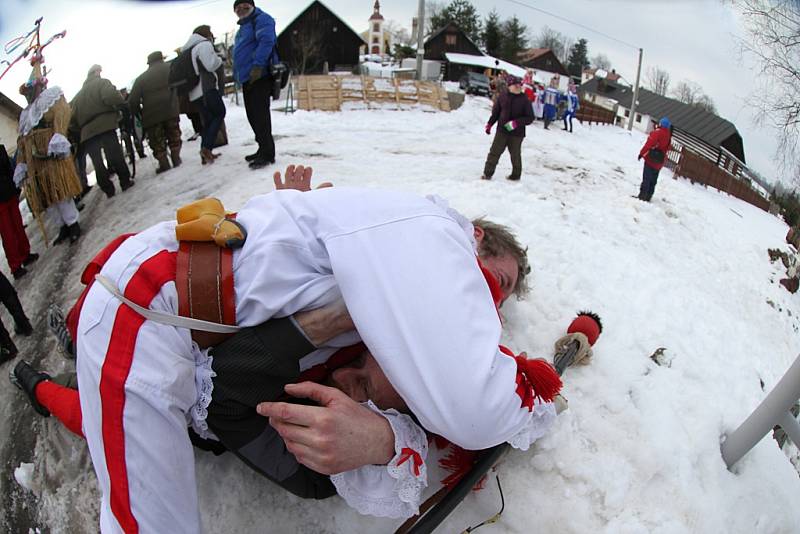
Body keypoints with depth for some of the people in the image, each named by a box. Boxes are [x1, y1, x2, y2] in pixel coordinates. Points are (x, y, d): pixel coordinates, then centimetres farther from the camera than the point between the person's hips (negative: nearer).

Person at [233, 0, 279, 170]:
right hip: (247, 78, 10)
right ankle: (263, 149, 20)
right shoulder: (242, 27, 26)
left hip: (260, 76, -10)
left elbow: (266, 41, -21)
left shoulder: (261, 19, -3)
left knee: (260, 115, -14)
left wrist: (257, 65, -30)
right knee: (253, 116, 11)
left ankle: (268, 154, -12)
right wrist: (238, 75, 23)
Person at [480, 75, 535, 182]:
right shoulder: (503, 97, 2)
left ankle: (516, 175, 26)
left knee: (515, 155, 11)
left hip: (516, 133, -2)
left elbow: (530, 118, -5)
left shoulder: (524, 100, -4)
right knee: (494, 152, -1)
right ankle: (488, 173, 6)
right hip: (502, 131, 2)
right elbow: (495, 112, 13)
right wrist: (489, 124, 7)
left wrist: (517, 123, -18)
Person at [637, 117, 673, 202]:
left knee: (646, 179, -5)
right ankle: (648, 197, 16)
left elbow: (649, 143, -18)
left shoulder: (657, 132, -11)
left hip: (651, 159, -6)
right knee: (653, 180, 12)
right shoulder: (669, 136, 10)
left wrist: (641, 153, -15)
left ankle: (642, 196, -8)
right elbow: (667, 149, 12)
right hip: (659, 163, 7)